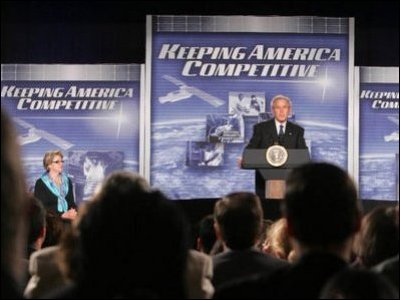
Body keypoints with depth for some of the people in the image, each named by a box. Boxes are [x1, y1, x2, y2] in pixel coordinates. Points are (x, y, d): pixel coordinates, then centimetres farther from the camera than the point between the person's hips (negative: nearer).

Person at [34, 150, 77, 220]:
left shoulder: (67, 181, 16)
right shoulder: (40, 183, 0)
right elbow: (41, 207, -6)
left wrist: (73, 212, -6)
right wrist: (62, 215, -15)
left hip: (68, 219, 4)